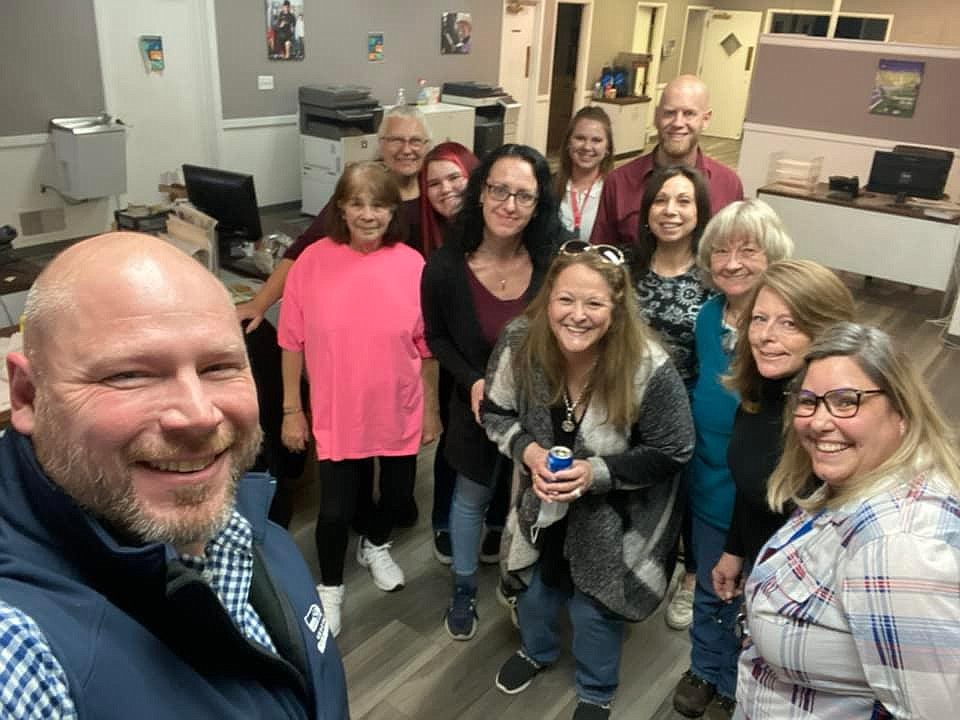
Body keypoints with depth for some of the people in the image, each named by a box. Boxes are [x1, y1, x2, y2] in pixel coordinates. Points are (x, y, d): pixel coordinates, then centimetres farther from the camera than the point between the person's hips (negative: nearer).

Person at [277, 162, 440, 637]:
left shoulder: (412, 265, -11)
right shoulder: (313, 262, -13)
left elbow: (426, 346, -2)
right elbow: (293, 343, -4)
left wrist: (431, 408, 3)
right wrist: (291, 410, -2)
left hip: (399, 411, 2)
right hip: (336, 414, -1)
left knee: (398, 492, 20)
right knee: (336, 509, 6)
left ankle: (375, 546, 54)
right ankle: (329, 588, 35)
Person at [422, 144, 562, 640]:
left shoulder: (554, 262, -21)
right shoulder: (444, 267, -20)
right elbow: (437, 338, -4)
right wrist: (472, 380, -18)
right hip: (479, 406, 0)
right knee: (472, 499, 21)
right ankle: (464, 588, 47)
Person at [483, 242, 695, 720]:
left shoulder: (649, 368, -32)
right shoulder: (520, 345, -22)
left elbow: (671, 453, -20)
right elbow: (495, 413, -6)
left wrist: (597, 472, -30)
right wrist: (527, 450, -25)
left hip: (613, 518, -3)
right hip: (543, 504, 4)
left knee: (595, 606, 18)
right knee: (537, 586, 28)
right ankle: (536, 650, 63)